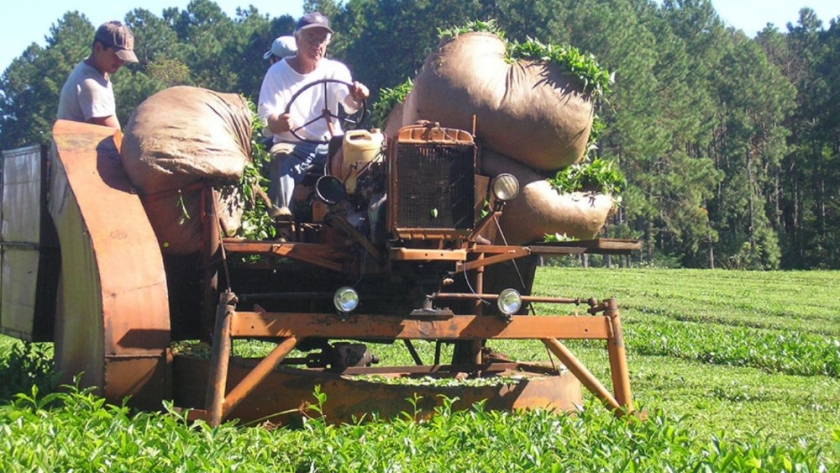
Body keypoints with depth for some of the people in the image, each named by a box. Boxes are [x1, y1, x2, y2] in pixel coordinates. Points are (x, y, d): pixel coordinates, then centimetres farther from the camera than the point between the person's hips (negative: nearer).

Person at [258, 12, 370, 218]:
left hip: (331, 145, 2)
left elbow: (350, 105, -13)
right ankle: (281, 221, -47)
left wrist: (357, 98, -39)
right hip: (292, 145, -2)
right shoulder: (277, 72, 2)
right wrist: (280, 123, -33)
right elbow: (269, 122, -7)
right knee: (280, 158, -35)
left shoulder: (336, 70, 7)